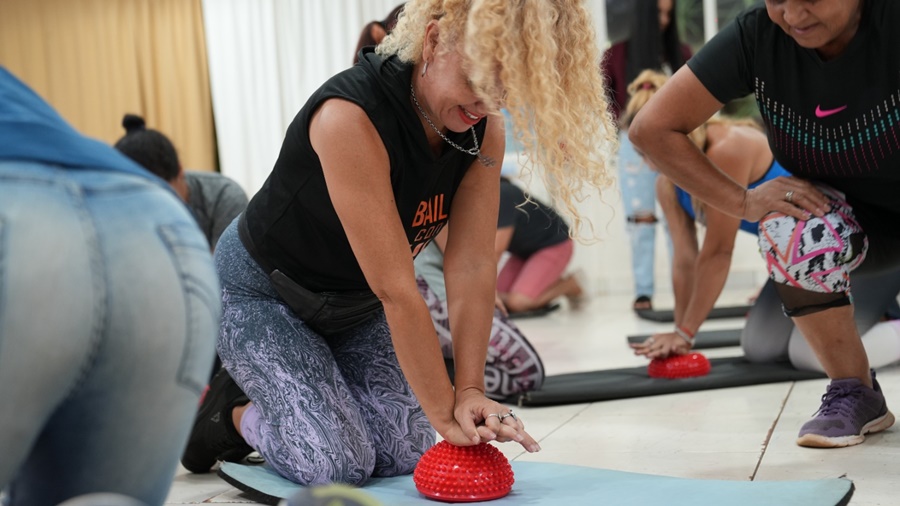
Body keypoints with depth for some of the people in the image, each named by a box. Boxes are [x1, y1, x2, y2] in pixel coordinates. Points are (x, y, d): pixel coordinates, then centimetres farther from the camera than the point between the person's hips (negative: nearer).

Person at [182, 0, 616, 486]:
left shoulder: (484, 129, -16)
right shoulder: (350, 117, -37)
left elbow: (472, 266, -18)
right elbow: (395, 288, -36)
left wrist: (470, 390, -25)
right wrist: (445, 412, -31)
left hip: (356, 302, 7)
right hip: (263, 293, -6)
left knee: (408, 454, 0)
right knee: (337, 464, -17)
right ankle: (227, 410, 12)